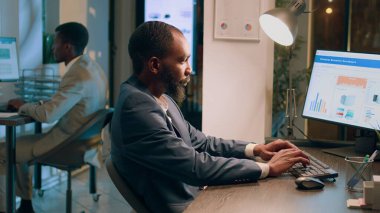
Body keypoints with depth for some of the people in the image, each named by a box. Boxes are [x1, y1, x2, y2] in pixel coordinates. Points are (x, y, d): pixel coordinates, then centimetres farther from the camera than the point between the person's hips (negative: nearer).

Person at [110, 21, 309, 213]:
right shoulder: (136, 108, -24)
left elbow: (200, 143, 14)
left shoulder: (162, 98, 7)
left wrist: (256, 149, 2)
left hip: (197, 194, 9)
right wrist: (268, 168, -18)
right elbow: (197, 166, -26)